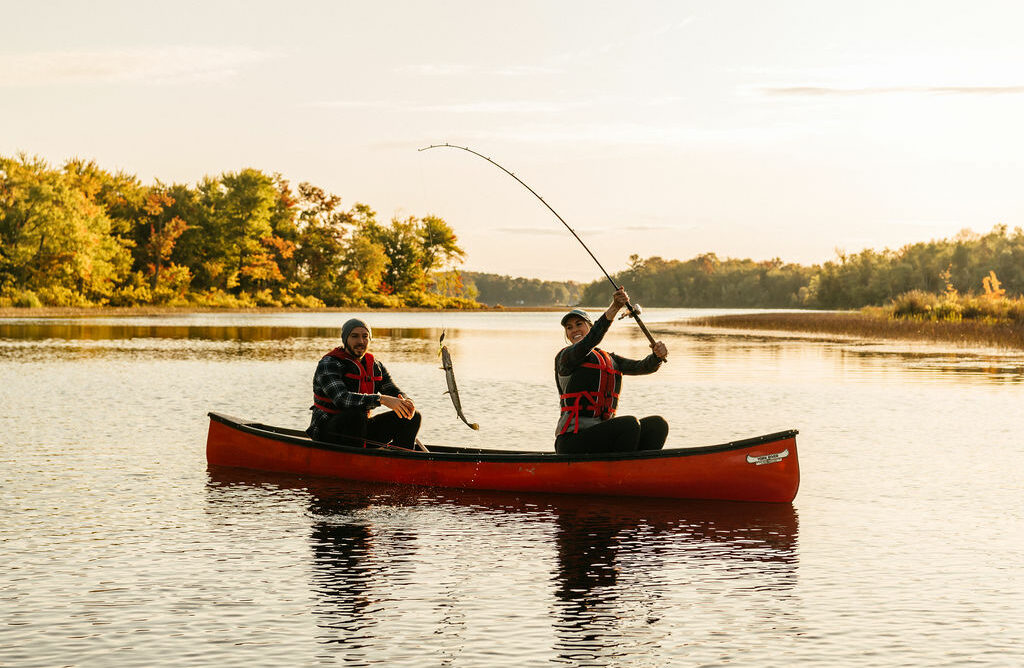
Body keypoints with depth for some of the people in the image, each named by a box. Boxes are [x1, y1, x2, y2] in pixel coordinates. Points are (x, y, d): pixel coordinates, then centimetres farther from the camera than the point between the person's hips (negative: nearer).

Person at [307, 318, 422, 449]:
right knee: (356, 414, -39)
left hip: (359, 430, 7)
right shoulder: (328, 365, -13)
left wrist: (406, 403, -19)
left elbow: (394, 392, 8)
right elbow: (341, 398, -28)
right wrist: (381, 399, -35)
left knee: (413, 417, -3)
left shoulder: (375, 366, 9)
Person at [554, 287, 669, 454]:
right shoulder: (565, 356, 1)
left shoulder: (610, 360, 21)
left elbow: (645, 367, 10)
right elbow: (586, 345, -20)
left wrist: (658, 355, -15)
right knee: (629, 424, -28)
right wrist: (613, 309, -30)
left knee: (657, 424, -12)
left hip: (603, 437, 7)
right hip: (573, 441, -6)